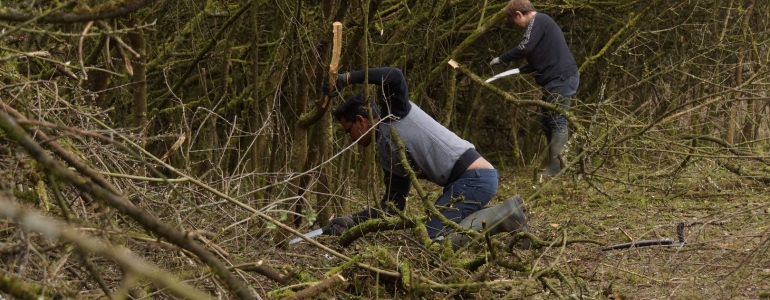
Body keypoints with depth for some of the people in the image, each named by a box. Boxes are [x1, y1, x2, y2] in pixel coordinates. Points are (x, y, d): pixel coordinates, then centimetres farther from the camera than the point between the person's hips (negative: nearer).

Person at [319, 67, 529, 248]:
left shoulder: (394, 114, -1)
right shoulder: (386, 155, 20)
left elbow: (395, 77, -21)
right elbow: (392, 207, 17)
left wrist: (347, 78, -12)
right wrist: (350, 221, 13)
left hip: (474, 177, -10)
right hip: (467, 180, 10)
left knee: (432, 239, -13)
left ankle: (501, 217, -9)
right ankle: (501, 215, 9)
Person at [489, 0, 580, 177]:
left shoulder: (538, 20, -9)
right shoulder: (540, 22, 22)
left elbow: (524, 48, -18)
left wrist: (501, 59, -6)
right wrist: (521, 70, 16)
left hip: (562, 78, -11)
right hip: (556, 79, 11)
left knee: (557, 122, -12)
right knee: (547, 122, 12)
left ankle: (557, 168, -14)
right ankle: (553, 165, 15)